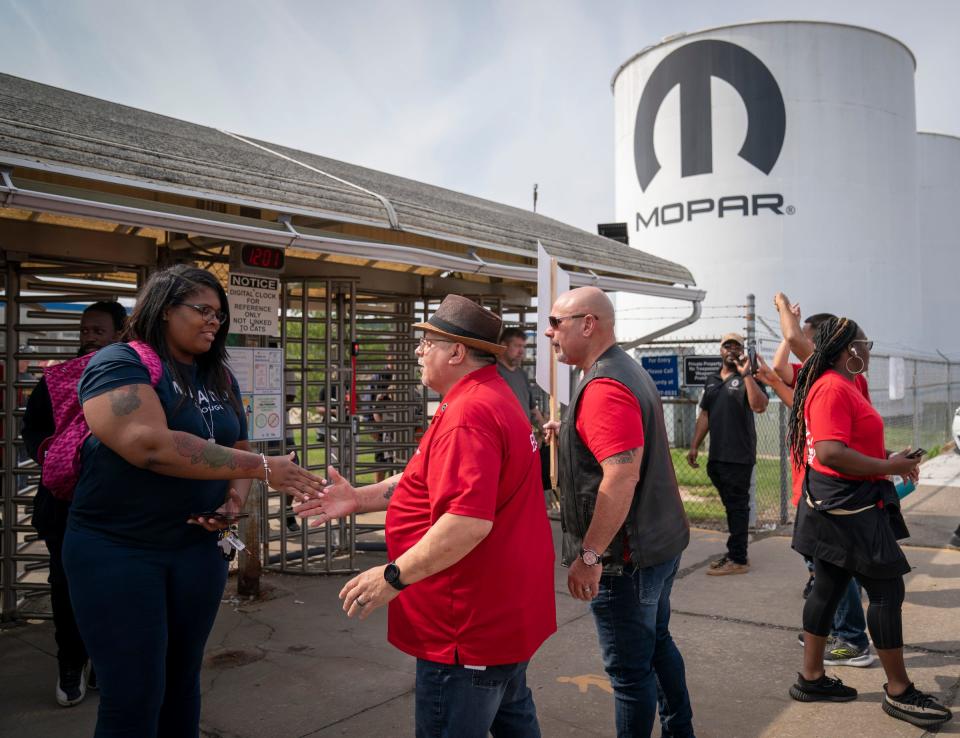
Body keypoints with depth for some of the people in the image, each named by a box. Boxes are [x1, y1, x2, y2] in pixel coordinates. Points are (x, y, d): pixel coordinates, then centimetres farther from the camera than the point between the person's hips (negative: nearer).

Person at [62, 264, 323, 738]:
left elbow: (236, 451, 15)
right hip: (115, 550, -6)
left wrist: (235, 499, -8)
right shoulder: (120, 364, -13)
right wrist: (262, 468, -27)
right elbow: (151, 445, -28)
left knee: (182, 681, 17)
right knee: (135, 696, 1)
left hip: (197, 547, 6)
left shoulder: (220, 379, 9)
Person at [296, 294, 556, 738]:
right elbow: (430, 479, 16)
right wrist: (359, 499, 10)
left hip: (471, 623, -11)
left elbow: (470, 520, -33)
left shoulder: (469, 414, -25)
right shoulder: (493, 398, 11)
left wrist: (393, 576, -25)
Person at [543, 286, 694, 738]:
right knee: (657, 642, 24)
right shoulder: (629, 371, 10)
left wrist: (588, 556, -25)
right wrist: (571, 434, 12)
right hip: (662, 543, 10)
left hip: (626, 555, -10)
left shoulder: (603, 387, -22)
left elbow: (622, 477, -29)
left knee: (630, 669, 3)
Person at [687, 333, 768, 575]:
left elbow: (759, 406, -22)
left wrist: (746, 374, -24)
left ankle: (738, 559, 5)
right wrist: (694, 446, 13)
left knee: (738, 507, -1)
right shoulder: (711, 381, 15)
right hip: (716, 456, 6)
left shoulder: (747, 379, -4)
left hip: (739, 457, -6)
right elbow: (704, 416, 19)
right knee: (731, 507, 14)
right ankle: (735, 554, 22)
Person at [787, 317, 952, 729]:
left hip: (842, 506, 10)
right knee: (887, 591, -2)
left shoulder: (839, 386, 14)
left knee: (828, 588, 14)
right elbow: (830, 453, -28)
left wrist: (887, 457, 10)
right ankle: (899, 692, 11)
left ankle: (811, 678, 23)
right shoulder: (833, 389, -19)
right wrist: (889, 467, -19)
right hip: (847, 508, -10)